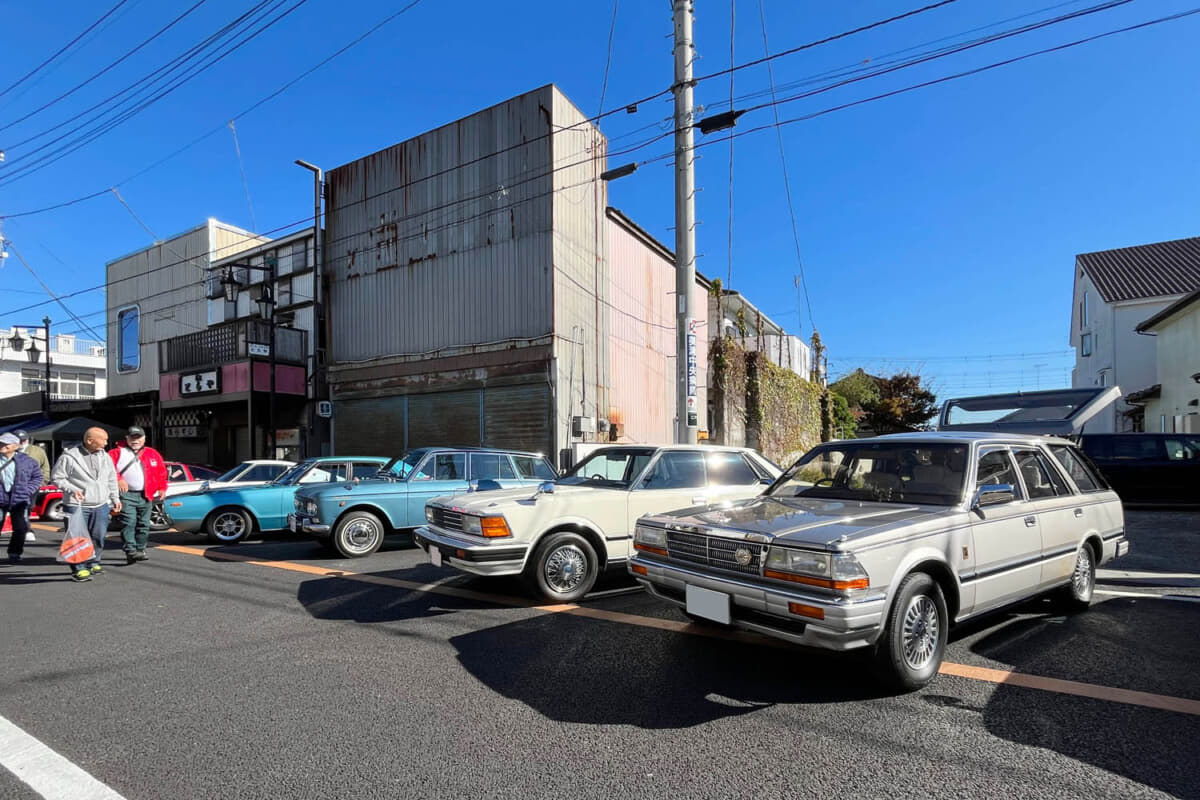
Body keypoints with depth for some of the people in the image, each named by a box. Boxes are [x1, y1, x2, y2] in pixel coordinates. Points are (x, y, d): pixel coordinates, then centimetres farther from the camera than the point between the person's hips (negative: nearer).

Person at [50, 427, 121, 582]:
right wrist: (72, 489, -18)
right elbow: (56, 477, -4)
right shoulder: (69, 457, -8)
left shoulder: (105, 457, 9)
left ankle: (93, 563, 24)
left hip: (101, 506, 5)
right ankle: (79, 569, 7)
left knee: (98, 537, 9)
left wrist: (115, 498, 16)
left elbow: (112, 479, 18)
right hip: (77, 506, -5)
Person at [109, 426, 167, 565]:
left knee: (143, 524, 10)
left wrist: (162, 488, 5)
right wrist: (118, 479, -20)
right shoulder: (117, 453, 4)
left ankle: (140, 549, 20)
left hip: (146, 495, 4)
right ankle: (130, 551, -14)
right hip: (126, 494, -3)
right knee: (129, 523, -12)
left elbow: (162, 471, 13)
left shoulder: (153, 454, 12)